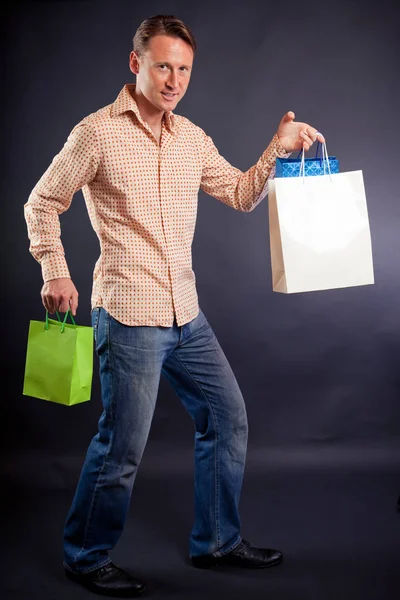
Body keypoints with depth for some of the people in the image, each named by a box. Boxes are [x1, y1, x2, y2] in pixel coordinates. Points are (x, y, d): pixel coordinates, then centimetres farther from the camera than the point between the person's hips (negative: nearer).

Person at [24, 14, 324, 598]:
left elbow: (241, 195, 13)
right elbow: (42, 203, 0)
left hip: (187, 313, 7)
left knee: (227, 417, 13)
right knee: (123, 445, -1)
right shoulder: (97, 133, -6)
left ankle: (217, 540, 31)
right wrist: (55, 271, -10)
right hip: (128, 314, -7)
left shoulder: (192, 138, 12)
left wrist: (277, 148, 0)